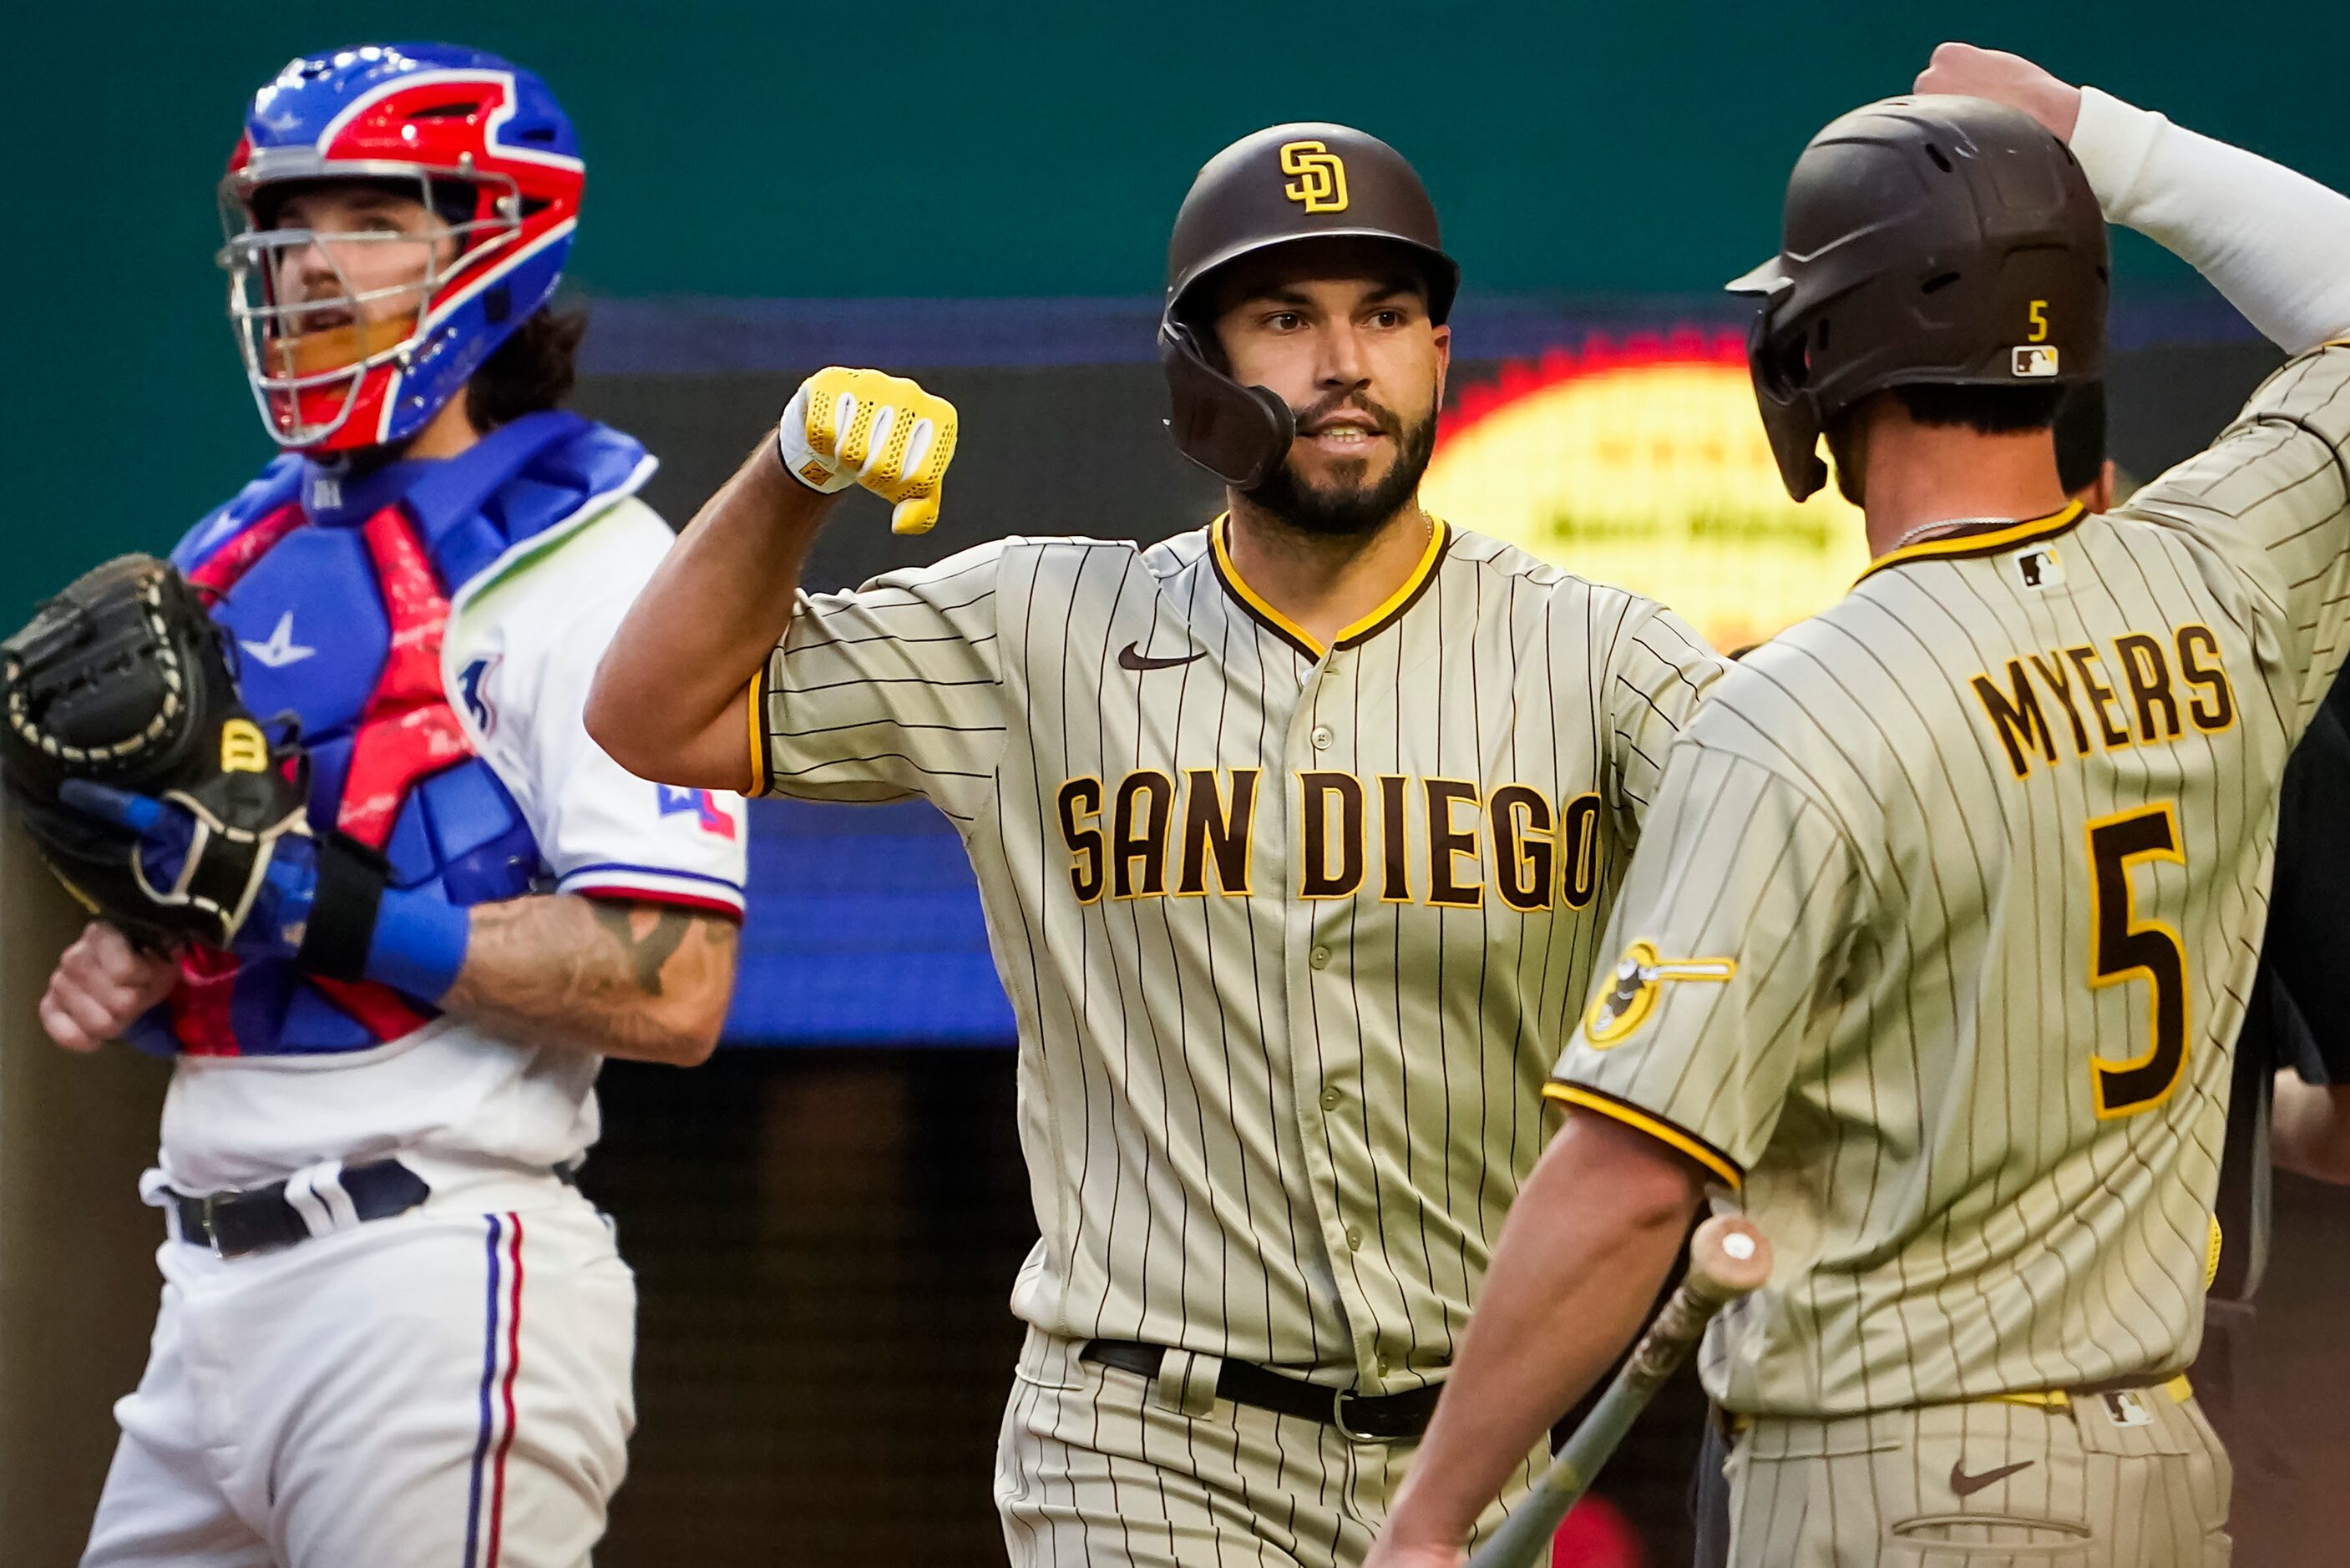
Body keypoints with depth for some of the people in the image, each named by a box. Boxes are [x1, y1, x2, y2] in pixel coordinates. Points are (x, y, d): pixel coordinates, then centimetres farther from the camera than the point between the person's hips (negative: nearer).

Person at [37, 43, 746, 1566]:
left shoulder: (579, 567, -7)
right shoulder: (243, 557, 18)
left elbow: (671, 987, -16)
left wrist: (327, 908, -19)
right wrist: (126, 976, 5)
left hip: (437, 1281, -8)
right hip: (214, 1294, 8)